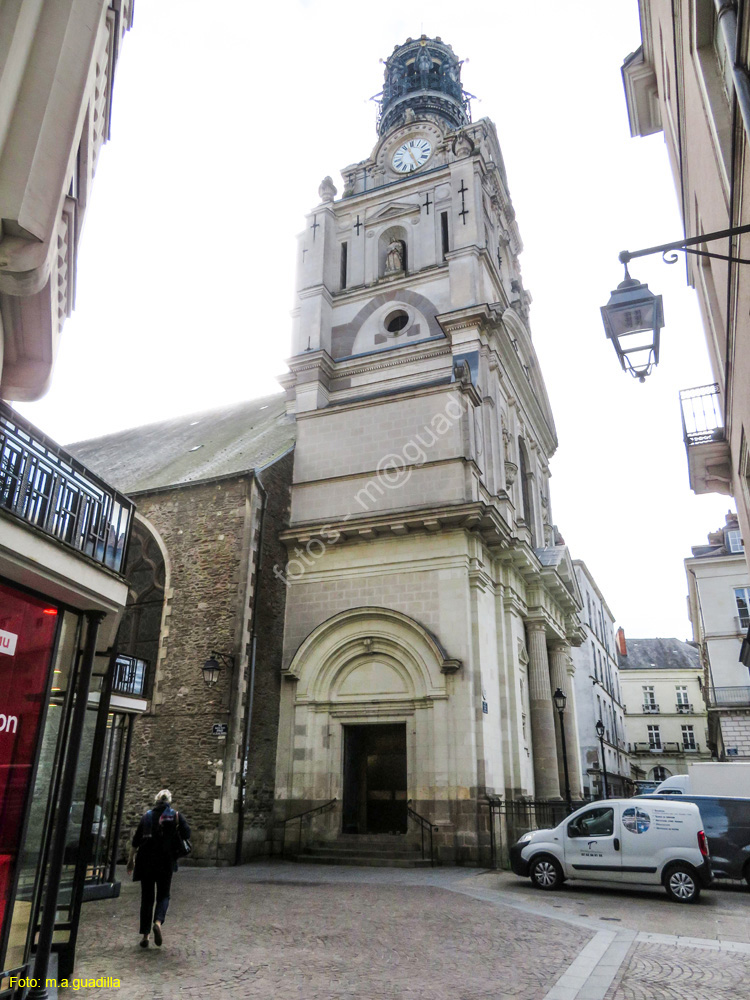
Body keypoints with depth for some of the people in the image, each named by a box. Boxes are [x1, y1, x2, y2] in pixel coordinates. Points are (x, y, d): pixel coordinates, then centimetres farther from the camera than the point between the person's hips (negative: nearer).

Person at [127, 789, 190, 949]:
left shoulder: (146, 816, 5)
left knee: (146, 897, 12)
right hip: (166, 861, -2)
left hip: (145, 860, 2)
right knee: (163, 895, 9)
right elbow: (186, 834, -9)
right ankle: (158, 922, -17)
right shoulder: (176, 816, -1)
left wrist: (131, 859, 16)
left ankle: (145, 935, 8)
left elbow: (136, 839, 7)